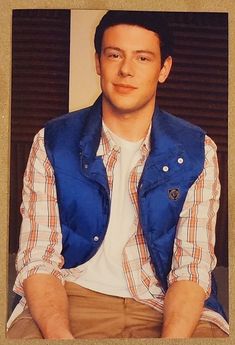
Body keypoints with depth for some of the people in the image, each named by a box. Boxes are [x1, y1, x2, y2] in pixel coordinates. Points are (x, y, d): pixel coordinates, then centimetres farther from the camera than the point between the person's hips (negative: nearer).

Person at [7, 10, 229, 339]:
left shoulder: (198, 152, 0)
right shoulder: (52, 143, 0)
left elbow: (192, 265, -6)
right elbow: (38, 259, -5)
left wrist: (171, 339, -25)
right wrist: (59, 336, -24)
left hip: (165, 304, 1)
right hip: (73, 298, -1)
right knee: (24, 333, -29)